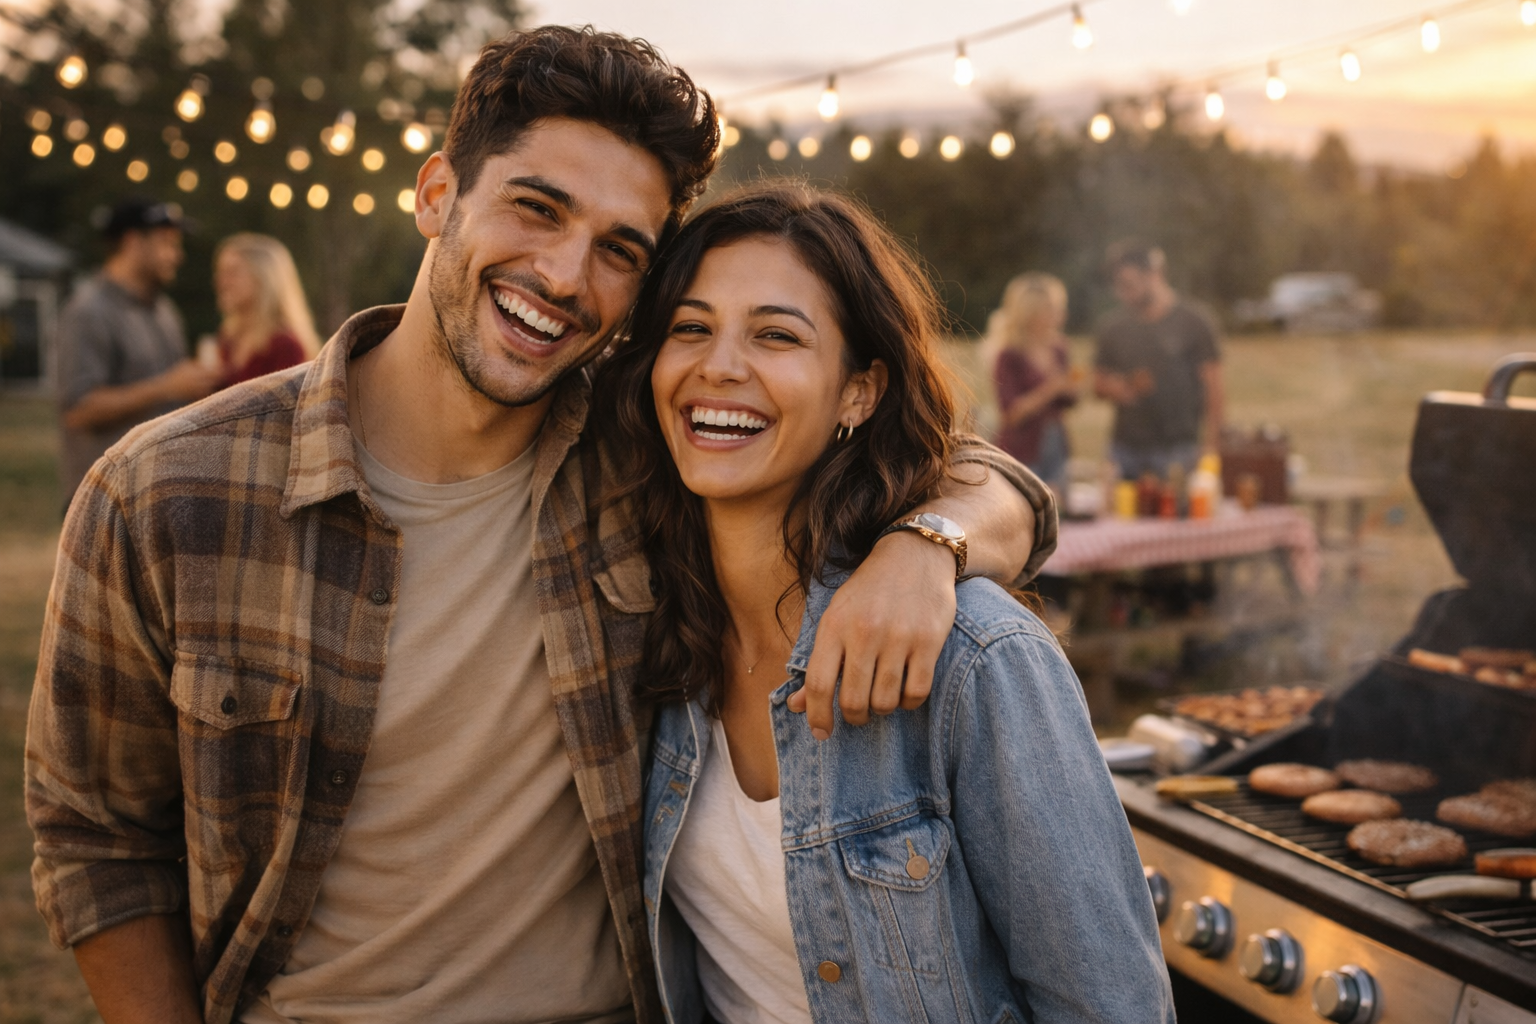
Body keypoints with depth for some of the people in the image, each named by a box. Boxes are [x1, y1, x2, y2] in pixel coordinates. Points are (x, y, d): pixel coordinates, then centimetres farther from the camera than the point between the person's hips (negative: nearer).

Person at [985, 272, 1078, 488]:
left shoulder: (1057, 349, 8)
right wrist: (1050, 389, -22)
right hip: (1022, 452, -7)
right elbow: (1011, 414, -18)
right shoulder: (1009, 356, -12)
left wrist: (1070, 388, -5)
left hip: (1056, 449, 7)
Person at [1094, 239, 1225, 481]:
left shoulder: (1193, 323, 1)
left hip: (1177, 450, -3)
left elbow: (1214, 391, 0)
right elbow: (1099, 383, 19)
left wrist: (1209, 447, -7)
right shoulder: (1115, 329, 11)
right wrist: (1117, 389, -5)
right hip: (1126, 449, 3)